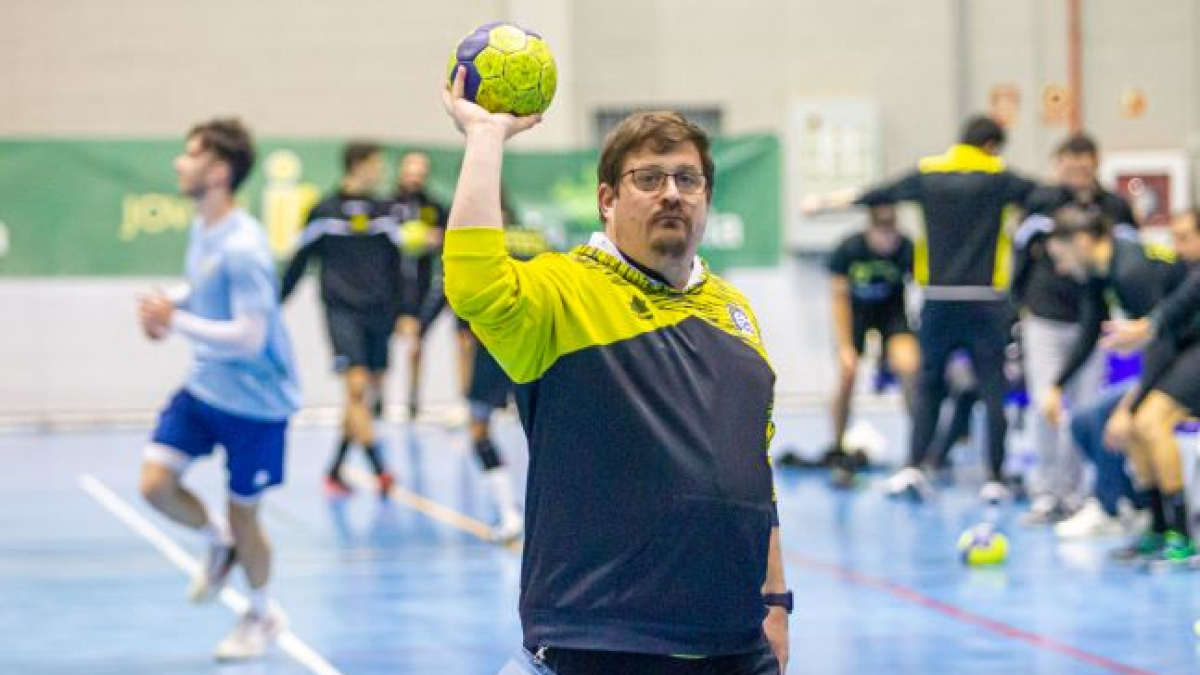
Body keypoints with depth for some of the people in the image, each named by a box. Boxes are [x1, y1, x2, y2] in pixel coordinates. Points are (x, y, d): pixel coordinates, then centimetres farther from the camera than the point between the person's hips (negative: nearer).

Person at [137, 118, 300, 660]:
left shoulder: (242, 247, -26)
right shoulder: (202, 228, 1)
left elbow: (248, 337, -28)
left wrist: (176, 322, -25)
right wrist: (169, 304, -1)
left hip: (254, 399, -7)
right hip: (204, 387, 7)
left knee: (241, 513, 6)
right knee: (156, 484, -4)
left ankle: (262, 614, 31)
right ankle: (220, 542, 26)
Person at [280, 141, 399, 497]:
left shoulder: (382, 213, 9)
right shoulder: (325, 211, -2)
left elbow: (396, 267, 13)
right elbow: (298, 262, 4)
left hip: (378, 312, 5)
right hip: (342, 310, -5)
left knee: (372, 396, 5)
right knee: (357, 385, -19)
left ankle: (335, 471, 18)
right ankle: (379, 471, -22)